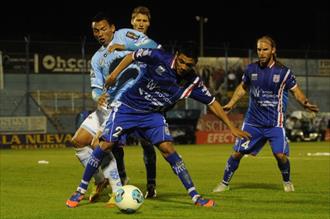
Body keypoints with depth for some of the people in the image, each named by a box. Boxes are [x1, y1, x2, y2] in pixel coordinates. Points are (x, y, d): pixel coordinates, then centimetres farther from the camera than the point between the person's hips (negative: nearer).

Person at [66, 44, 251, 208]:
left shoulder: (193, 83, -9)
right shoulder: (159, 58, -20)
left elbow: (213, 103, -1)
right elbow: (133, 55, -4)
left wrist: (232, 127, -1)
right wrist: (115, 73, -8)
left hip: (153, 115, 2)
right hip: (127, 107, -2)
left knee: (168, 148, -15)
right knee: (105, 145, -14)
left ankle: (195, 196, -9)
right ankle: (81, 191, 0)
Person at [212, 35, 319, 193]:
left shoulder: (283, 72, -7)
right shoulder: (251, 69, 0)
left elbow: (296, 90, 3)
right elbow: (243, 87, 18)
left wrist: (305, 103, -16)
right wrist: (231, 104, 10)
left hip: (275, 123, -2)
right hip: (253, 121, 2)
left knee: (280, 154, -13)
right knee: (237, 152, -3)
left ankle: (287, 181, 15)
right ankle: (224, 183, 14)